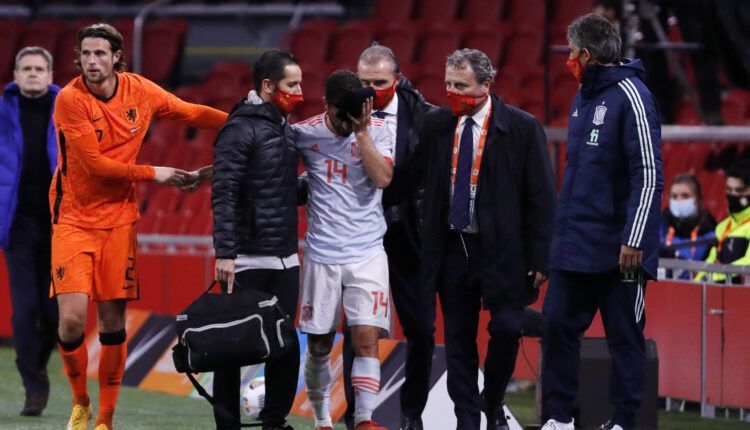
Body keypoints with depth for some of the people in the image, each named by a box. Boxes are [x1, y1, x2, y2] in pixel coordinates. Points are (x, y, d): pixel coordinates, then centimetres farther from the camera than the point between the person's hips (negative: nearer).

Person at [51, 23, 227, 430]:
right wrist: (154, 174, -9)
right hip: (74, 217, -3)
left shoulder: (141, 91, -2)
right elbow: (95, 165, -16)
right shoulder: (70, 100, -15)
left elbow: (194, 113, 14)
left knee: (112, 323, 1)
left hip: (119, 218, 3)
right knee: (72, 318, -14)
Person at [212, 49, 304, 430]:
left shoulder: (285, 127, 14)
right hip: (247, 261, -7)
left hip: (285, 259, 7)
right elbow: (224, 195, -17)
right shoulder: (241, 129, -11)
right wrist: (224, 253, -21)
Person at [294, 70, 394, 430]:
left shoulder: (377, 130, -1)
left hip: (367, 252, -1)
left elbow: (383, 178, -15)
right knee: (318, 343, 7)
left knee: (367, 338, -14)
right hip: (322, 252, 1)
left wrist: (361, 132, -16)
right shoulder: (304, 133, -1)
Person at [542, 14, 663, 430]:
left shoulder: (629, 96, -13)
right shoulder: (584, 96, 13)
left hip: (617, 250, -8)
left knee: (625, 336, 1)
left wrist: (635, 239, -20)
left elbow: (649, 174, -17)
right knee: (557, 327, 6)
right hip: (573, 244, 8)